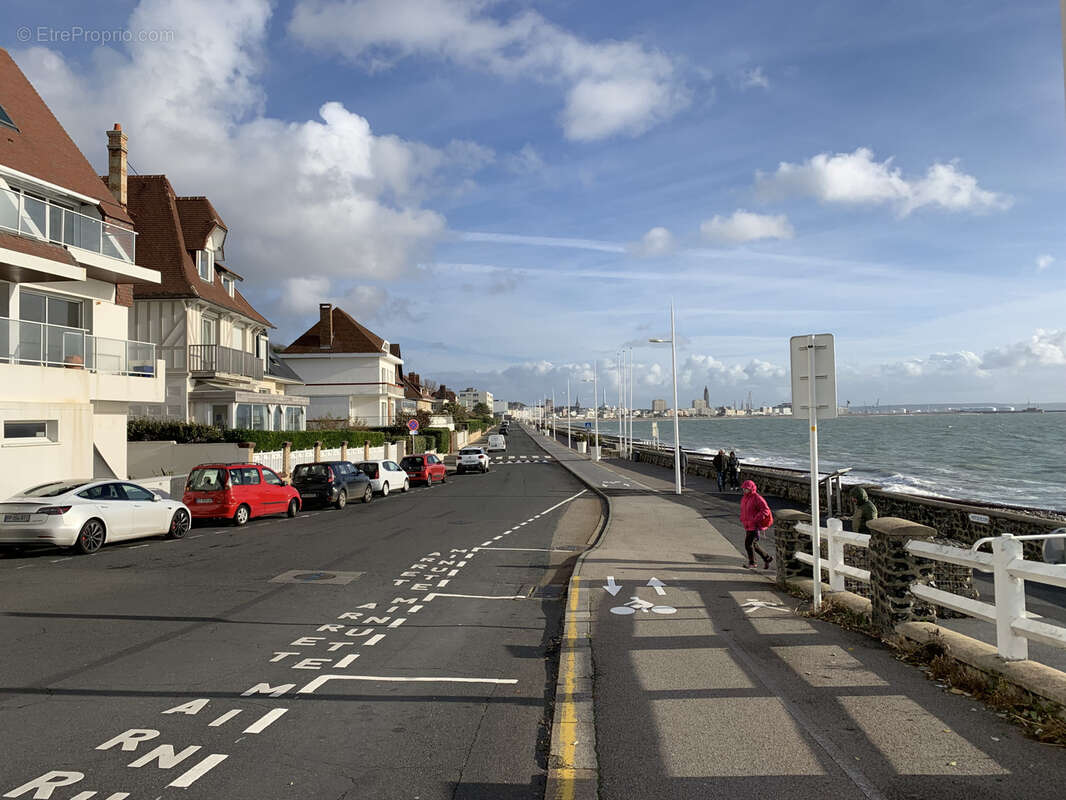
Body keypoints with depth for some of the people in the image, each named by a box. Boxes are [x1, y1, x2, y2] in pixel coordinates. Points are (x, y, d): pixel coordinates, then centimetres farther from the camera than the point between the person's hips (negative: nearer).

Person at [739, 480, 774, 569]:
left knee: (748, 543, -8)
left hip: (755, 526, -9)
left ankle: (751, 563, 7)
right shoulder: (744, 498, 11)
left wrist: (755, 520, -23)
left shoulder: (757, 498, -15)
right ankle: (767, 558, 29)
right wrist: (742, 519, 9)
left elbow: (765, 510, -20)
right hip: (748, 526, 9)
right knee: (753, 544, 14)